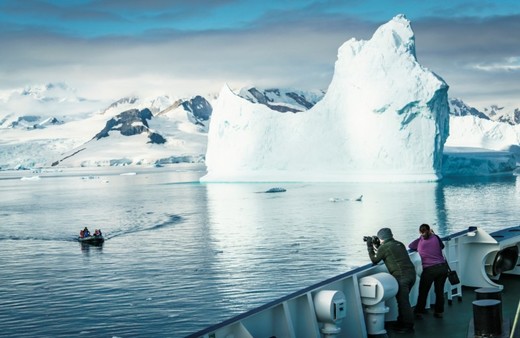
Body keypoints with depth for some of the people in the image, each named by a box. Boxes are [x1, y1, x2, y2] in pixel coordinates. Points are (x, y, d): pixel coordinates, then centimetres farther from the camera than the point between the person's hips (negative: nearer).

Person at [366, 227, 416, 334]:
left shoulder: (384, 247, -4)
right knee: (403, 300, 17)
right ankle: (401, 322, 25)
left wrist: (369, 247, 15)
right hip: (412, 273, 8)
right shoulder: (399, 244, 18)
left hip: (401, 276, -8)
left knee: (403, 302, -2)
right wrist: (377, 247, 31)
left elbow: (374, 260, 6)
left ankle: (408, 326, 1)